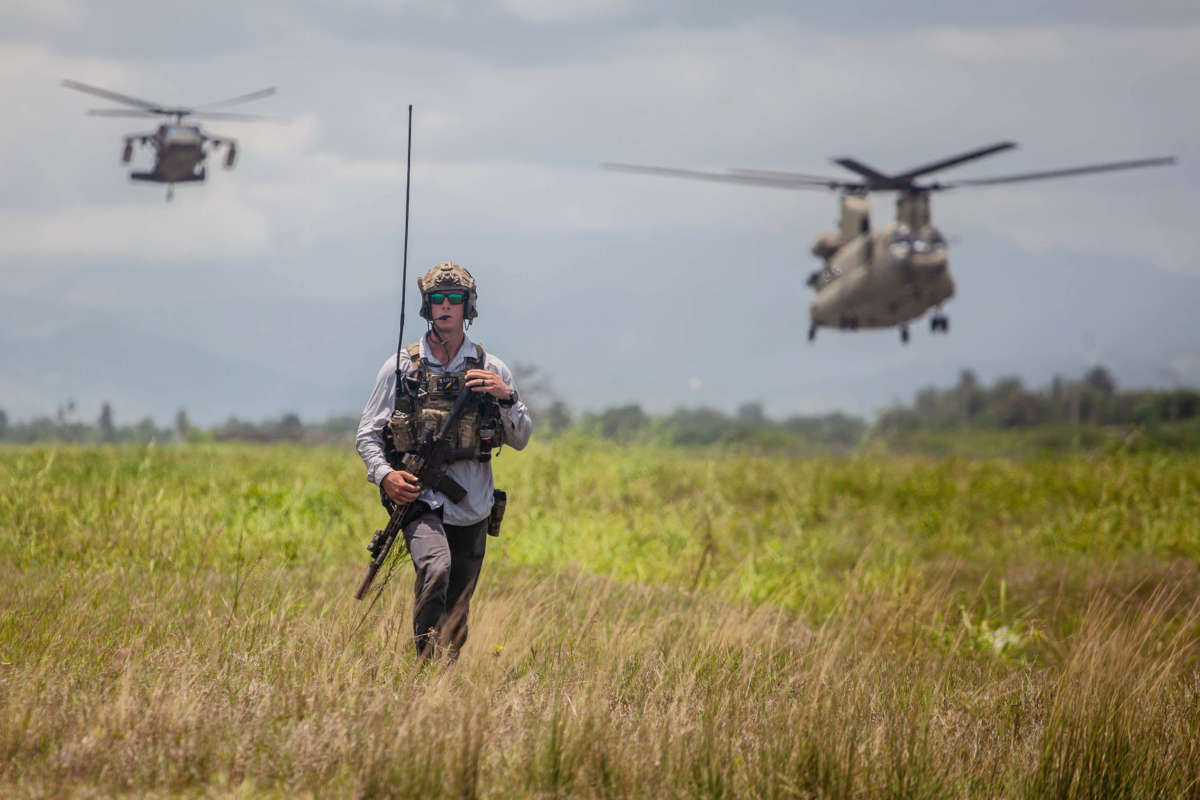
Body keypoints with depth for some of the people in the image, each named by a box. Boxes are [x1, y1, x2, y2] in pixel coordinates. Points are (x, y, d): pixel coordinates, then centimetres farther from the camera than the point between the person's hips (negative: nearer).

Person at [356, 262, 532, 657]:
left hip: (472, 509, 3)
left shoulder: (491, 369, 8)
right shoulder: (401, 367, 4)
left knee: (456, 616, 8)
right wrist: (384, 474, -12)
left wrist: (506, 397, -11)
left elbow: (521, 440, 7)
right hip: (419, 500, -3)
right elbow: (367, 433, 7)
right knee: (435, 567, -31)